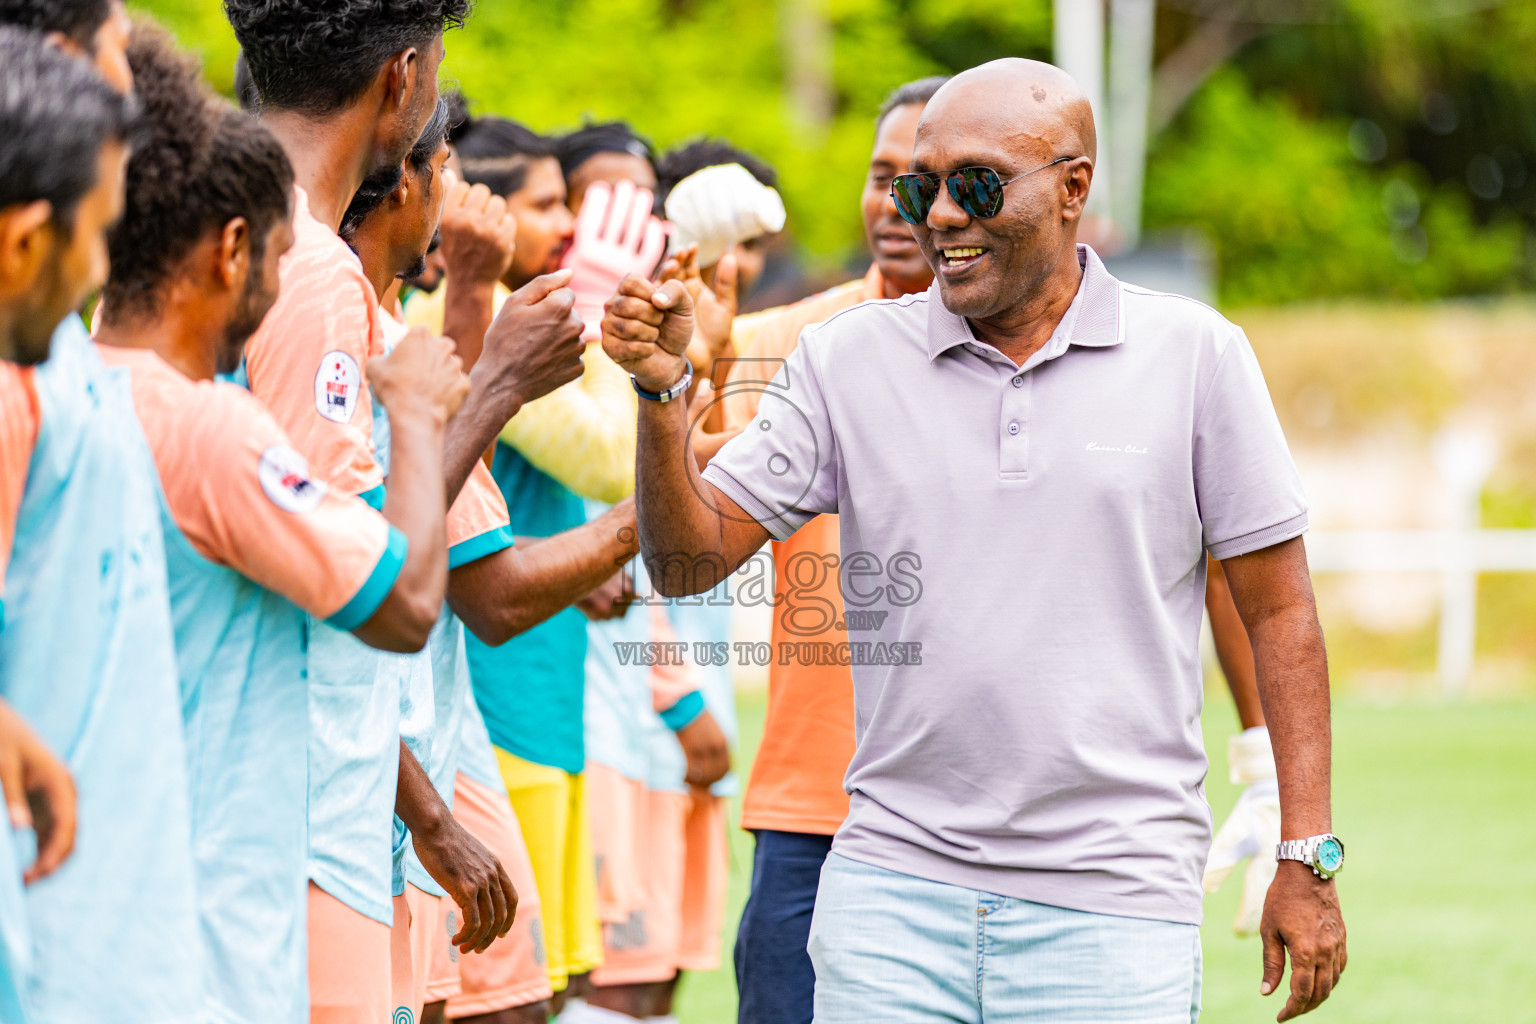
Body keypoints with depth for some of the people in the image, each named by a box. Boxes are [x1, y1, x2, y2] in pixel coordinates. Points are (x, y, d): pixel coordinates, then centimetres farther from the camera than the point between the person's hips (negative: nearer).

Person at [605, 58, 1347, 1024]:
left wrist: (1307, 857, 0)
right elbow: (690, 562, 4)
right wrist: (664, 394, -13)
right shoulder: (847, 358, 5)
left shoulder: (1195, 354, 1)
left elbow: (1278, 608, 4)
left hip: (1114, 906, -2)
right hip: (892, 892, 2)